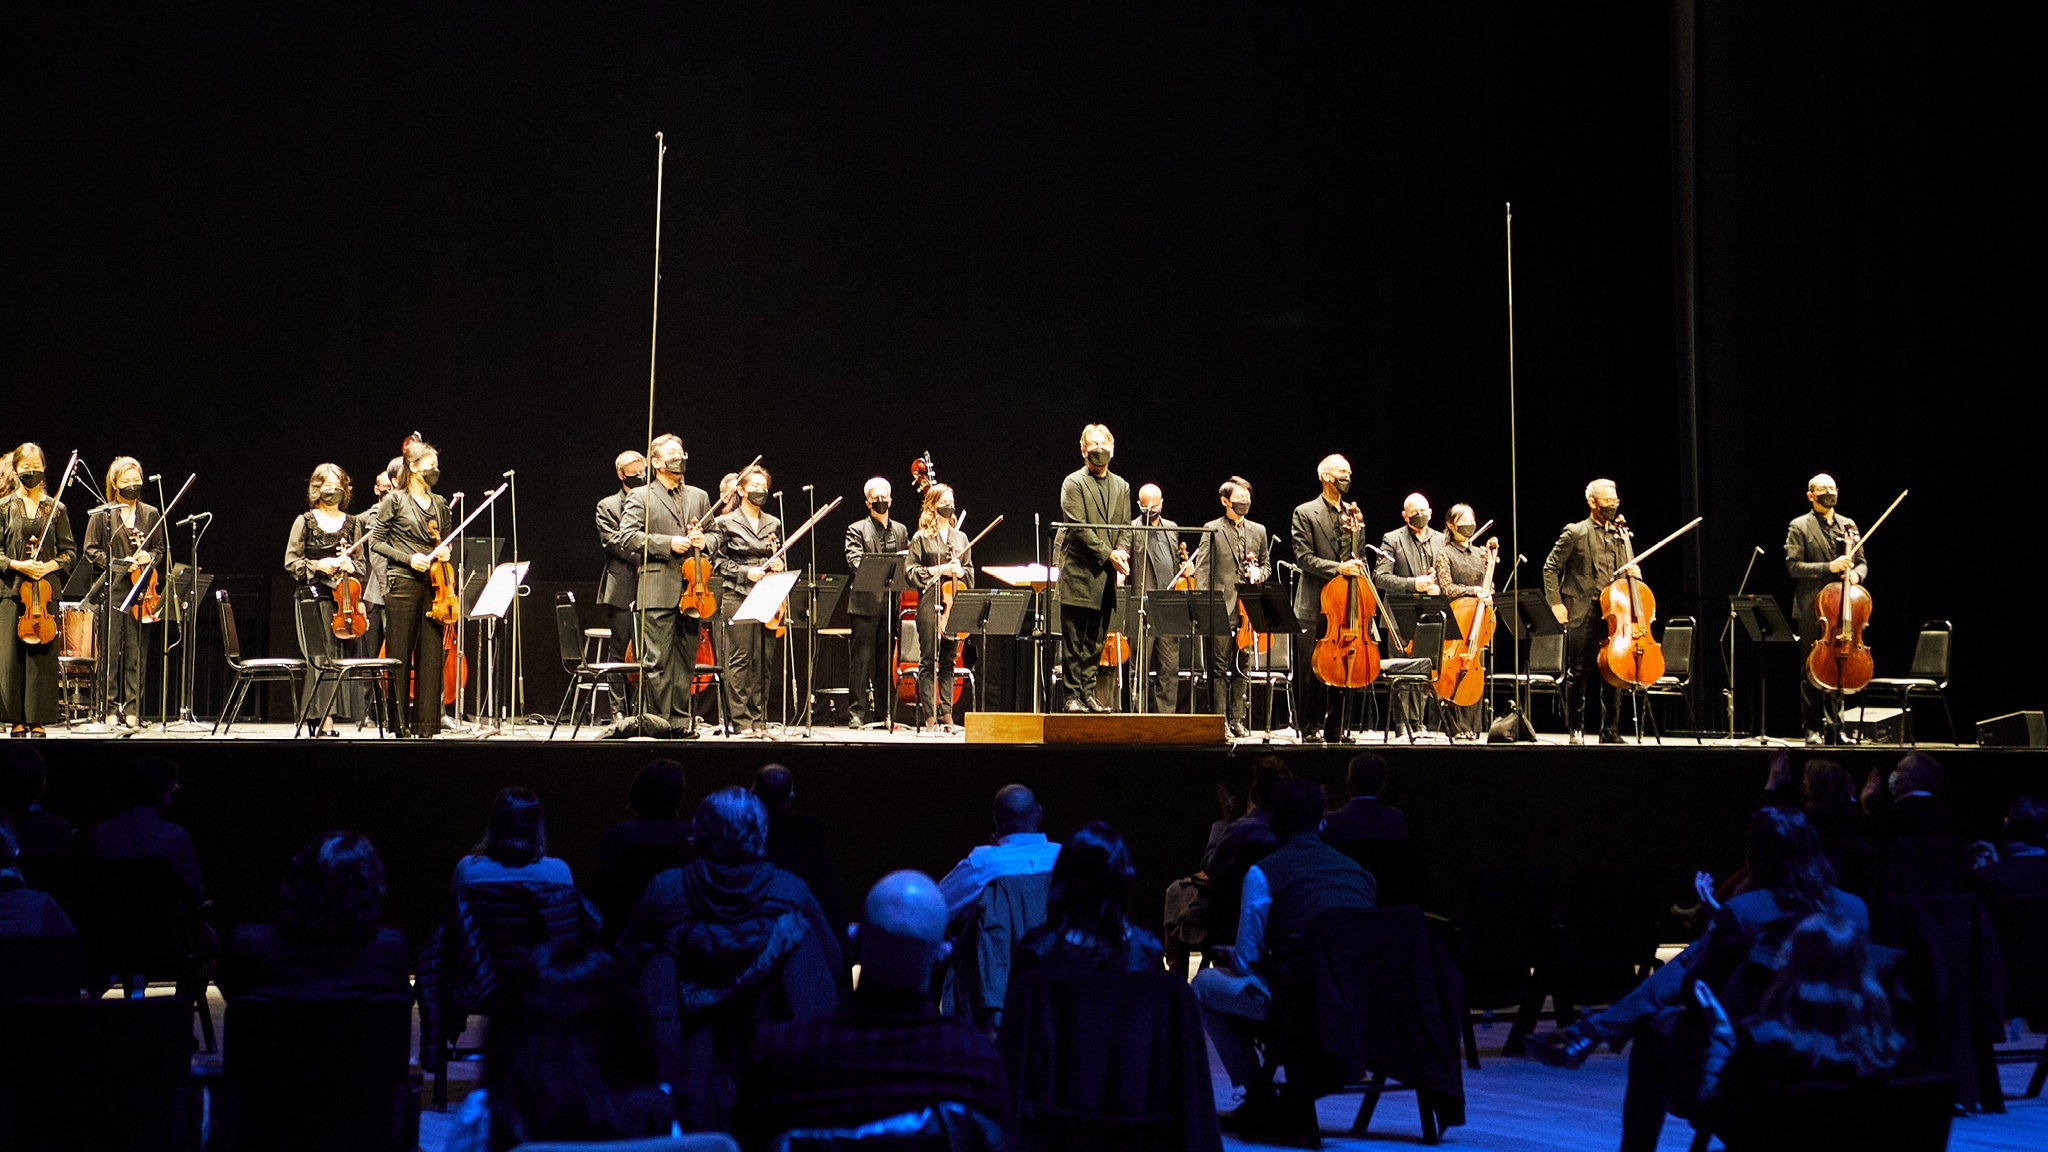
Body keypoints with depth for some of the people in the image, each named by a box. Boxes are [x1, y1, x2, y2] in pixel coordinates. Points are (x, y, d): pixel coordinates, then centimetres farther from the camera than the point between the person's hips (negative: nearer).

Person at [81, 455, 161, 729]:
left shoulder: (151, 514, 13)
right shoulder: (102, 514, 4)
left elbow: (159, 547, 19)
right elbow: (91, 552, 1)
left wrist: (148, 557, -3)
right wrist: (120, 563, -10)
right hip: (111, 591, -2)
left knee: (136, 651, -1)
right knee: (111, 651, -3)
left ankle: (132, 709, 3)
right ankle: (110, 709, 2)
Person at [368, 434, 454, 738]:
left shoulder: (440, 504, 15)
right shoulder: (395, 500, 0)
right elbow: (376, 541, -1)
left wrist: (445, 550, 3)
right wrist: (407, 558, -13)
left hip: (432, 585, 5)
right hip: (402, 584, -5)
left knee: (430, 655, 1)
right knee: (400, 655, -1)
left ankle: (424, 724, 4)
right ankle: (400, 722, 4)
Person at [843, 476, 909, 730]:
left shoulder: (901, 531, 18)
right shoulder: (857, 530, 3)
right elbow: (854, 563, -11)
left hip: (891, 604, 4)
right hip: (865, 604, -4)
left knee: (887, 662, 6)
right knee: (862, 661, -5)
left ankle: (884, 714, 10)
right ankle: (858, 713, -3)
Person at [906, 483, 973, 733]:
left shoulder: (960, 537, 15)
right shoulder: (921, 538, 3)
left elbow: (970, 571, 19)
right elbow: (912, 572, -1)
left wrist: (960, 571, -3)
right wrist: (939, 570, -12)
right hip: (930, 603, -4)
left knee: (949, 662, 5)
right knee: (928, 661, -3)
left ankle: (946, 714, 8)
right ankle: (928, 717, -2)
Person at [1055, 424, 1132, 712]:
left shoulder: (1121, 487, 16)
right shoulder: (1074, 483, -3)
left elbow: (1125, 527, 12)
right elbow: (1079, 527, -12)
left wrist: (1122, 554, -8)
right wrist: (1108, 554, -16)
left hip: (1106, 576, 6)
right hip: (1079, 572, -6)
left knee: (1095, 640, 8)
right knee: (1073, 640, -3)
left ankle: (1089, 693, 13)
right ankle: (1073, 695, -1)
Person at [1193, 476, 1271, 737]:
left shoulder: (1258, 531, 16)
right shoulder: (1212, 530, 2)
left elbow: (1266, 564, 24)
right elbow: (1202, 569, -3)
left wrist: (1259, 573, 0)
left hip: (1248, 607, 4)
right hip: (1221, 607, -4)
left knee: (1241, 667, 7)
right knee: (1219, 667, -4)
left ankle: (1237, 720, 12)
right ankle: (1220, 720, -1)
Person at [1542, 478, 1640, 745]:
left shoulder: (1620, 536, 15)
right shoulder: (1575, 533, -1)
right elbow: (1551, 568, 0)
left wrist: (1632, 572, 0)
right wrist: (1556, 603, -9)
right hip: (1582, 615, -4)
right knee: (1578, 675, 2)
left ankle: (1610, 732, 8)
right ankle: (1576, 729, 11)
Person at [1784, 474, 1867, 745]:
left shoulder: (1848, 526, 13)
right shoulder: (1799, 527, 0)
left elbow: (1862, 563, 15)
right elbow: (1793, 566, -9)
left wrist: (1856, 574, -9)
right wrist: (1828, 567, -19)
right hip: (1812, 611, -4)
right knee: (1811, 672, -2)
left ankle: (1834, 726, 14)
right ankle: (1813, 729, 3)